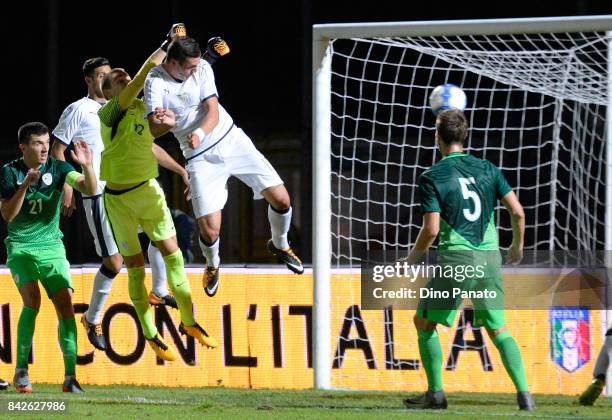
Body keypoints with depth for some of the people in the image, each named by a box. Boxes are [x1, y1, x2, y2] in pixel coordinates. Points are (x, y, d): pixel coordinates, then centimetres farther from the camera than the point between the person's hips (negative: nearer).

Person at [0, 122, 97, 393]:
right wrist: (25, 185, -22)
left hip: (52, 248, 2)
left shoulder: (57, 168, -2)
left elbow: (90, 189, -14)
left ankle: (70, 378, -8)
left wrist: (87, 166, -33)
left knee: (65, 304, -10)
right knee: (32, 299, -22)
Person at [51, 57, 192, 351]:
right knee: (114, 262, -10)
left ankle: (158, 292, 25)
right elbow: (57, 150, -2)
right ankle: (92, 320, 6)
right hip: (99, 195, -7)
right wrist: (67, 187, -11)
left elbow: (148, 147, 20)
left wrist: (181, 170, 16)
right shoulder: (78, 111, -3)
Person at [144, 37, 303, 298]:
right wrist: (163, 121, -45)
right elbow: (153, 130, -21)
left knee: (280, 199, -4)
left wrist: (200, 133, -34)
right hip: (201, 158, -3)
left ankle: (279, 245, 30)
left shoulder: (202, 68, -5)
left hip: (232, 140, 3)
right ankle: (212, 265, 24)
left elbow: (213, 112, -12)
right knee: (209, 230, -13)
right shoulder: (156, 81, -13)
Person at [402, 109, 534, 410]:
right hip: (490, 257, 4)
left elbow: (431, 229, -10)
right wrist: (517, 247, 20)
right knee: (498, 329, 12)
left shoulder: (432, 177, -5)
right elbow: (517, 211, 4)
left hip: (455, 258, -4)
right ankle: (524, 393, -2)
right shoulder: (487, 169, 7)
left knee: (424, 323, 13)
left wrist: (413, 258, 7)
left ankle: (436, 393, 9)